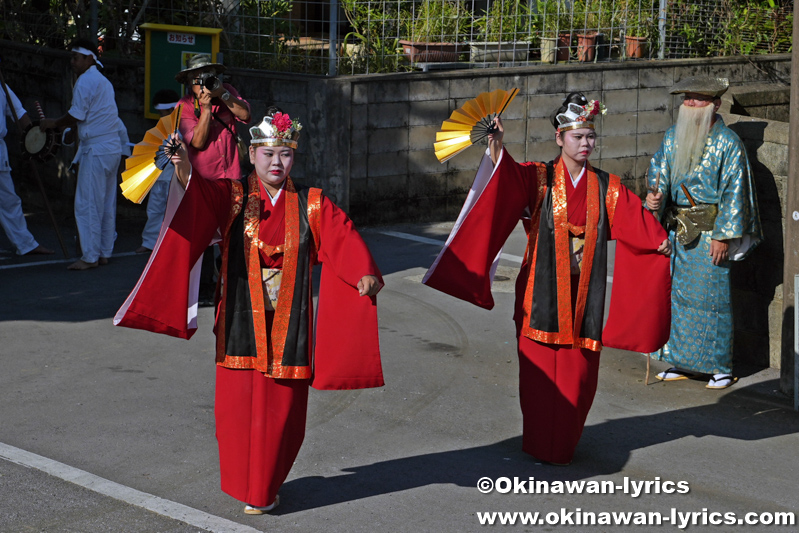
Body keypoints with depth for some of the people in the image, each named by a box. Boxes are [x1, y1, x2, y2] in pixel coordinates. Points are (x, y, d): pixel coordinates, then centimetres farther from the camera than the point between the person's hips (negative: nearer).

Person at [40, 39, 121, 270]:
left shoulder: (86, 81, -10)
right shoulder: (103, 81, 20)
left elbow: (76, 115, -13)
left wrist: (53, 124, 4)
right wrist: (60, 125, 15)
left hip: (96, 150, -10)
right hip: (113, 148, 10)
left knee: (87, 204, -6)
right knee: (106, 204, 12)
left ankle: (90, 257, -5)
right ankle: (104, 253, 17)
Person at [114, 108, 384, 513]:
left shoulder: (311, 205, 4)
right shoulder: (232, 196, 1)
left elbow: (343, 237, -11)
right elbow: (200, 193, -19)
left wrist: (366, 273, -30)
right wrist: (184, 169, -41)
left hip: (288, 325, 1)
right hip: (242, 323, -1)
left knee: (281, 408, 4)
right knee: (239, 404, 3)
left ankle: (265, 490, 24)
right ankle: (247, 485, 25)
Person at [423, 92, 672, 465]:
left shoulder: (607, 188, 7)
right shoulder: (539, 178, -1)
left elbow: (633, 217, -7)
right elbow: (506, 177, -20)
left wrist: (660, 242, -23)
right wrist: (496, 147, -38)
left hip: (583, 295, 3)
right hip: (543, 291, -2)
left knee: (578, 373, 6)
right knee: (541, 371, 2)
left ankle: (564, 445, 24)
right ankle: (540, 446, 18)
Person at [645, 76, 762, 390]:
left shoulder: (728, 143, -9)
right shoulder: (673, 136, 8)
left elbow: (734, 191, -11)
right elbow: (659, 171, 12)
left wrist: (723, 236, -14)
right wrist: (654, 195, -11)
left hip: (709, 231, -6)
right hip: (677, 228, 6)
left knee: (711, 295, -4)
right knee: (677, 292, 10)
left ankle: (721, 367, 8)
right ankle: (684, 363, 23)